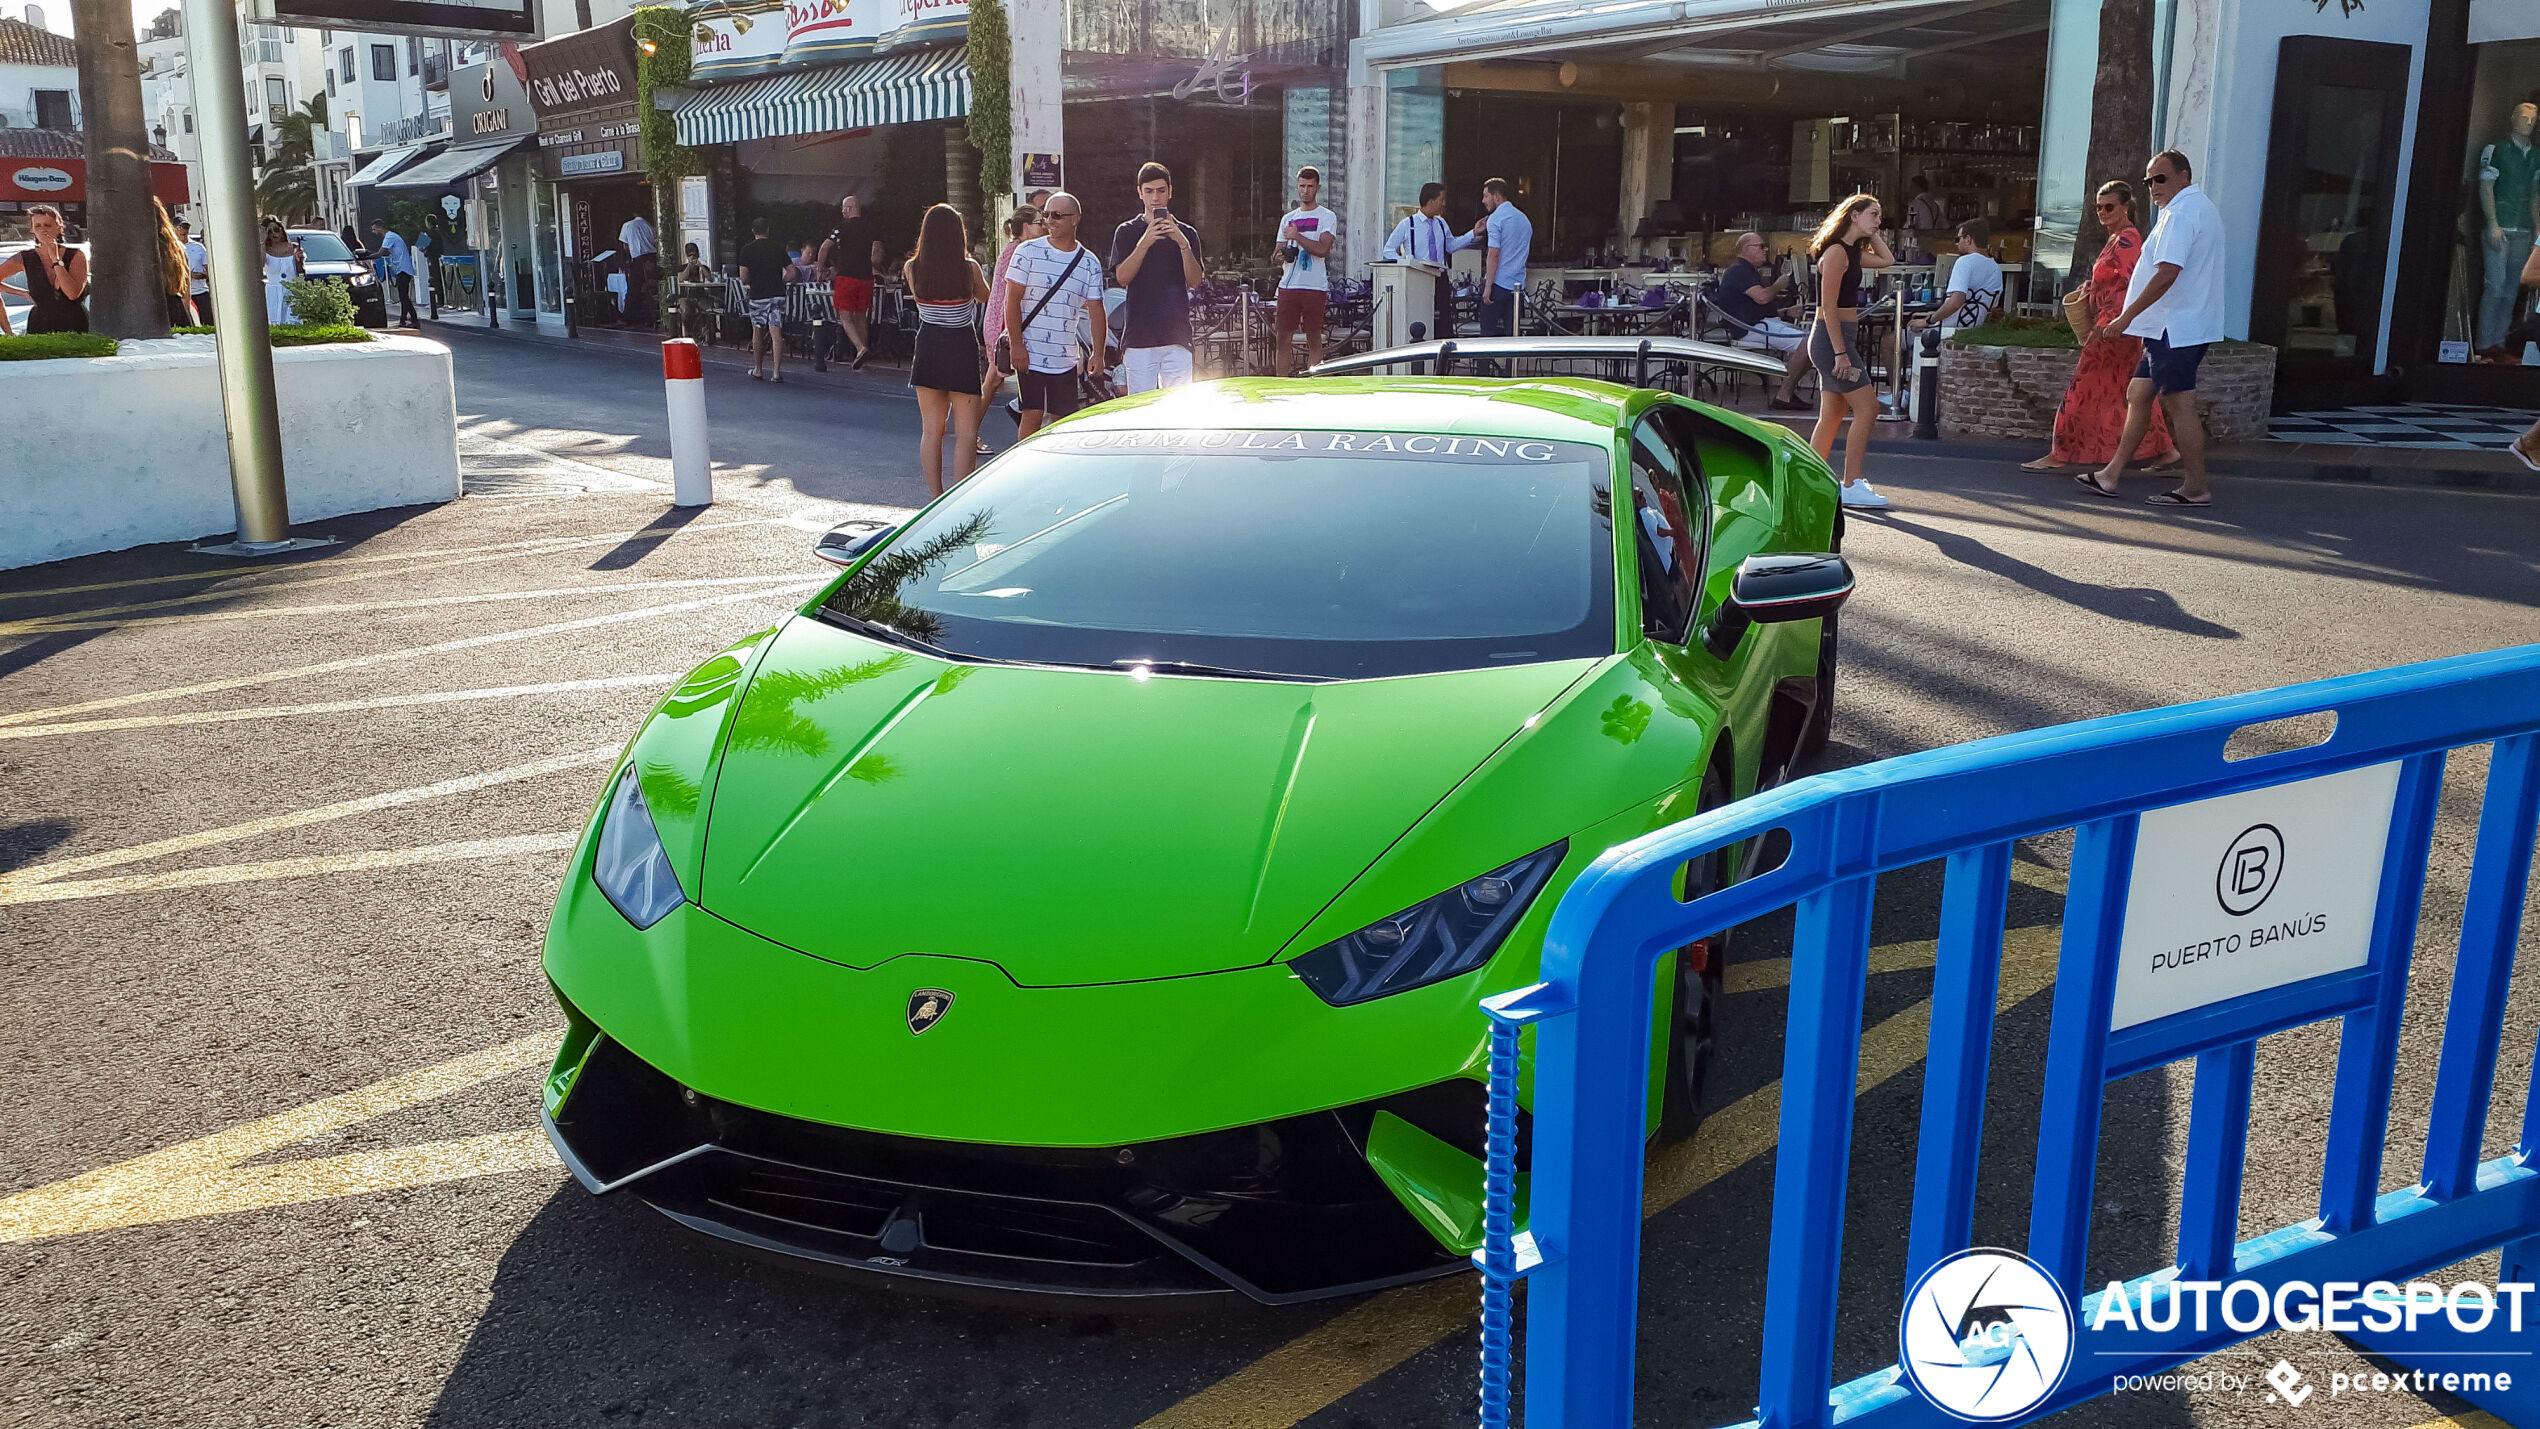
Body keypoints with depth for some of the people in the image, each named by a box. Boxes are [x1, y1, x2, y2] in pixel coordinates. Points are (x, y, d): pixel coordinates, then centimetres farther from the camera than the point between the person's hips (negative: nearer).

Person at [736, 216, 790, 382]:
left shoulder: (747, 249, -2)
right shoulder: (778, 248, 5)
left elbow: (744, 277, -6)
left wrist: (747, 284, 15)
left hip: (758, 295, -1)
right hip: (778, 294, 1)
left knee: (757, 331, 14)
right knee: (776, 333, -4)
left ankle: (757, 370, 22)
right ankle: (776, 372, -11)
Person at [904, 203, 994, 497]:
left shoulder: (913, 269, -3)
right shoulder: (969, 268, -11)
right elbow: (984, 296, 9)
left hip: (928, 347, 3)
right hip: (962, 348, -3)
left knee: (931, 431, 11)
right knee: (965, 433, 2)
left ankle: (936, 499, 14)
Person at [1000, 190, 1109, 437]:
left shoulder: (1090, 263, 7)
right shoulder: (1028, 251, -1)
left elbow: (1095, 308, 8)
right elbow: (1012, 299, -3)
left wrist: (1098, 352, -1)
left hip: (1066, 358, 3)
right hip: (1030, 353, -3)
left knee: (1064, 418, 5)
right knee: (1033, 414, -7)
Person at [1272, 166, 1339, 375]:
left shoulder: (1327, 217, 3)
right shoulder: (1288, 218, 18)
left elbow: (1322, 248, -11)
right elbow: (1279, 253, 18)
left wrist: (1297, 236, -16)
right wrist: (1283, 255, -5)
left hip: (1315, 287, -4)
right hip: (1288, 285, 4)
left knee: (1314, 339, -1)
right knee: (1282, 338, 1)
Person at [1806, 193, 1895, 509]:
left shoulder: (1852, 252, 14)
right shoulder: (1836, 252, -14)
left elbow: (1887, 260, 26)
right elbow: (1829, 308, -19)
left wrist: (1871, 233, 16)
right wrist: (1840, 353, -22)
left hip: (1840, 339, 10)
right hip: (1831, 339, -10)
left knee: (1832, 416, 10)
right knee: (1867, 407, -9)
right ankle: (1851, 487, -7)